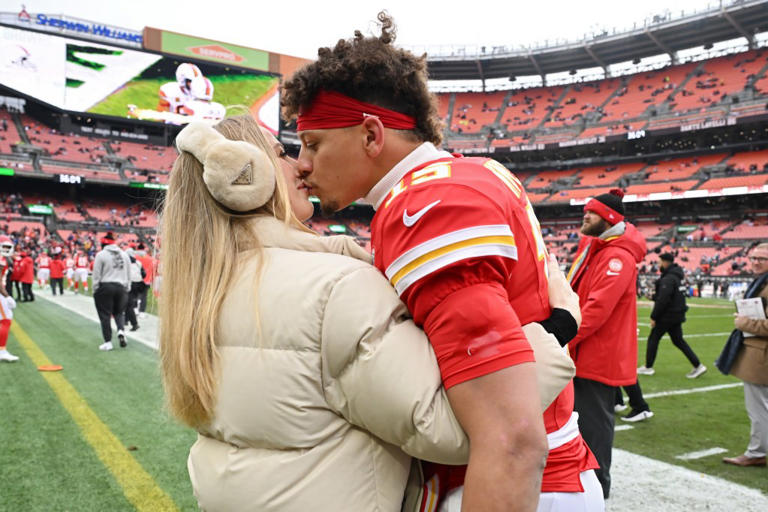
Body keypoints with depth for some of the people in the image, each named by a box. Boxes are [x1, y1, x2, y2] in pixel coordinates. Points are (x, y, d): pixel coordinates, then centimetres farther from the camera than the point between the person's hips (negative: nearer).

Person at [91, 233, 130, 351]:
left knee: (105, 315, 4)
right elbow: (128, 275, 12)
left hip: (105, 287, -4)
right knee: (119, 311, 18)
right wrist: (127, 289, 18)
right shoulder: (124, 254, 9)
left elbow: (96, 276, -5)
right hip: (121, 287, 4)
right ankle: (121, 330, -8)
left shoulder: (101, 254, -5)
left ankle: (108, 342, 5)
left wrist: (95, 290, 2)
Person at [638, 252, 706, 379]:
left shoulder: (668, 279, -19)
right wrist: (655, 295, 12)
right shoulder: (677, 276, 11)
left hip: (667, 315, -9)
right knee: (678, 340, 15)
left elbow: (663, 300, -24)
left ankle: (648, 367, 11)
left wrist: (654, 317, -17)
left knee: (653, 338, 3)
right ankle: (698, 366, 12)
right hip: (678, 315, 9)